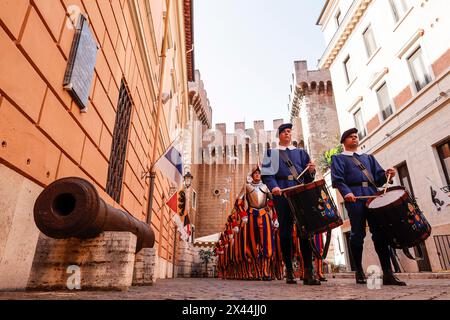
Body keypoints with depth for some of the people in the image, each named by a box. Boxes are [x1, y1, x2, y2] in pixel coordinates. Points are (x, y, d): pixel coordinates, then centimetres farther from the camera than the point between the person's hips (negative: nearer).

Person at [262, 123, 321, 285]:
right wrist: (274, 186, -17)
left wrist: (311, 171, -7)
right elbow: (267, 174, 1)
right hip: (282, 193, -2)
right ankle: (289, 270, 9)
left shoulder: (300, 152, 22)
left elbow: (307, 176, 16)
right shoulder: (271, 153, 14)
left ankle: (308, 272, -2)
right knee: (285, 230, 0)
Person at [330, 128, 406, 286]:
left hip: (373, 195, 4)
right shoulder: (338, 158, 13)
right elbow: (337, 179, -3)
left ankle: (388, 274, 3)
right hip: (354, 197, -4)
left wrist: (386, 174, -5)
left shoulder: (368, 157, 29)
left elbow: (378, 177, 18)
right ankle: (359, 272, 8)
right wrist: (346, 192, -20)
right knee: (358, 234, -3)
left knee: (380, 233, -1)